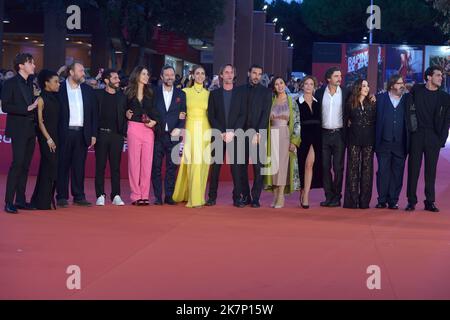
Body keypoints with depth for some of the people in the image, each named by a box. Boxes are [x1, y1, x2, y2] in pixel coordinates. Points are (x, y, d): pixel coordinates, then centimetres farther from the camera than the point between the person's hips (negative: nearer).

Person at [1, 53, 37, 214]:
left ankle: (21, 200, 12)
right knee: (17, 163, -12)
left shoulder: (30, 83, 16)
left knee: (25, 165, 7)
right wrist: (27, 108, -17)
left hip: (31, 129, 7)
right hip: (18, 130, -7)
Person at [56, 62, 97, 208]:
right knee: (63, 165, 2)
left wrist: (93, 134, 6)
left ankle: (79, 196, 13)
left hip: (82, 133, 4)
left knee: (79, 166, 7)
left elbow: (93, 113, 12)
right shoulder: (60, 88, -2)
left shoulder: (87, 90, 11)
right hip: (65, 133, -4)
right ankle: (62, 197, 7)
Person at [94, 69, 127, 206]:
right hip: (101, 133, -2)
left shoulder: (122, 96, 9)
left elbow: (125, 114, 12)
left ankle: (116, 195, 8)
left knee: (116, 166, 4)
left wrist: (124, 131, 1)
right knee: (100, 165, 2)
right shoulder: (97, 94, 2)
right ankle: (100, 195, 7)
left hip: (117, 134, 2)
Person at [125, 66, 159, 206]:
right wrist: (127, 114, -9)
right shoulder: (129, 93, 4)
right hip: (134, 129, -2)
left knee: (147, 163, 0)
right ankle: (135, 195, 2)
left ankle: (145, 195, 4)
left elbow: (156, 112, 11)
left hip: (148, 130, 2)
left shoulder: (150, 93, 10)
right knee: (134, 162, -2)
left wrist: (154, 121, -6)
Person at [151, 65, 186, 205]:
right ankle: (158, 196, 6)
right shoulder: (154, 92, 6)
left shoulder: (181, 94, 9)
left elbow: (184, 114, 5)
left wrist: (179, 128, -9)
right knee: (156, 166, 0)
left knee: (172, 167, 3)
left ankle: (169, 196, 10)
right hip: (157, 135, -1)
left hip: (173, 135, 1)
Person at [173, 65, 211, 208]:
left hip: (205, 130, 2)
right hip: (191, 130, -2)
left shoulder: (209, 94, 11)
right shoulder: (185, 92, 6)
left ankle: (197, 196, 12)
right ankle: (195, 199, -7)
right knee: (193, 162, -9)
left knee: (203, 164, 1)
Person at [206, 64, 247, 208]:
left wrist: (232, 132, -10)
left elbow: (243, 115, 1)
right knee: (215, 166, 2)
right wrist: (221, 133, -7)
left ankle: (237, 197, -1)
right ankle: (212, 197, 7)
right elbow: (211, 116, 4)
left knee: (236, 166, -4)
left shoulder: (241, 93, 7)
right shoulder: (214, 94, 9)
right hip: (218, 135, 1)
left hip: (235, 135, -1)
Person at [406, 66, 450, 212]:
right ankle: (411, 201, 5)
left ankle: (430, 202, 9)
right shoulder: (416, 90, 2)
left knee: (431, 170, 3)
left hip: (433, 138, 1)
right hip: (416, 135, -1)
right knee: (413, 168, 0)